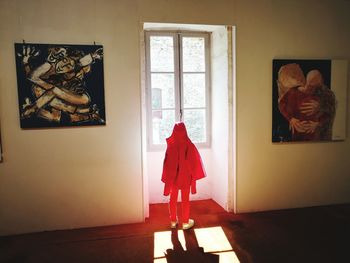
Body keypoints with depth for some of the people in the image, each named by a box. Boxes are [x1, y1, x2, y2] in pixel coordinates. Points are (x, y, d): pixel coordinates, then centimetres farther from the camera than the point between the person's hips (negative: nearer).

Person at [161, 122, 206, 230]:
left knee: (173, 199, 14)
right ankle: (186, 222, 19)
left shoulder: (170, 145, -12)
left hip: (172, 177, 2)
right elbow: (194, 162, -9)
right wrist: (193, 175, 5)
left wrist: (167, 177, 5)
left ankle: (173, 221, 25)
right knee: (185, 199, 10)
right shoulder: (189, 145, -16)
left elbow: (167, 163, -6)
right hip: (185, 177, -1)